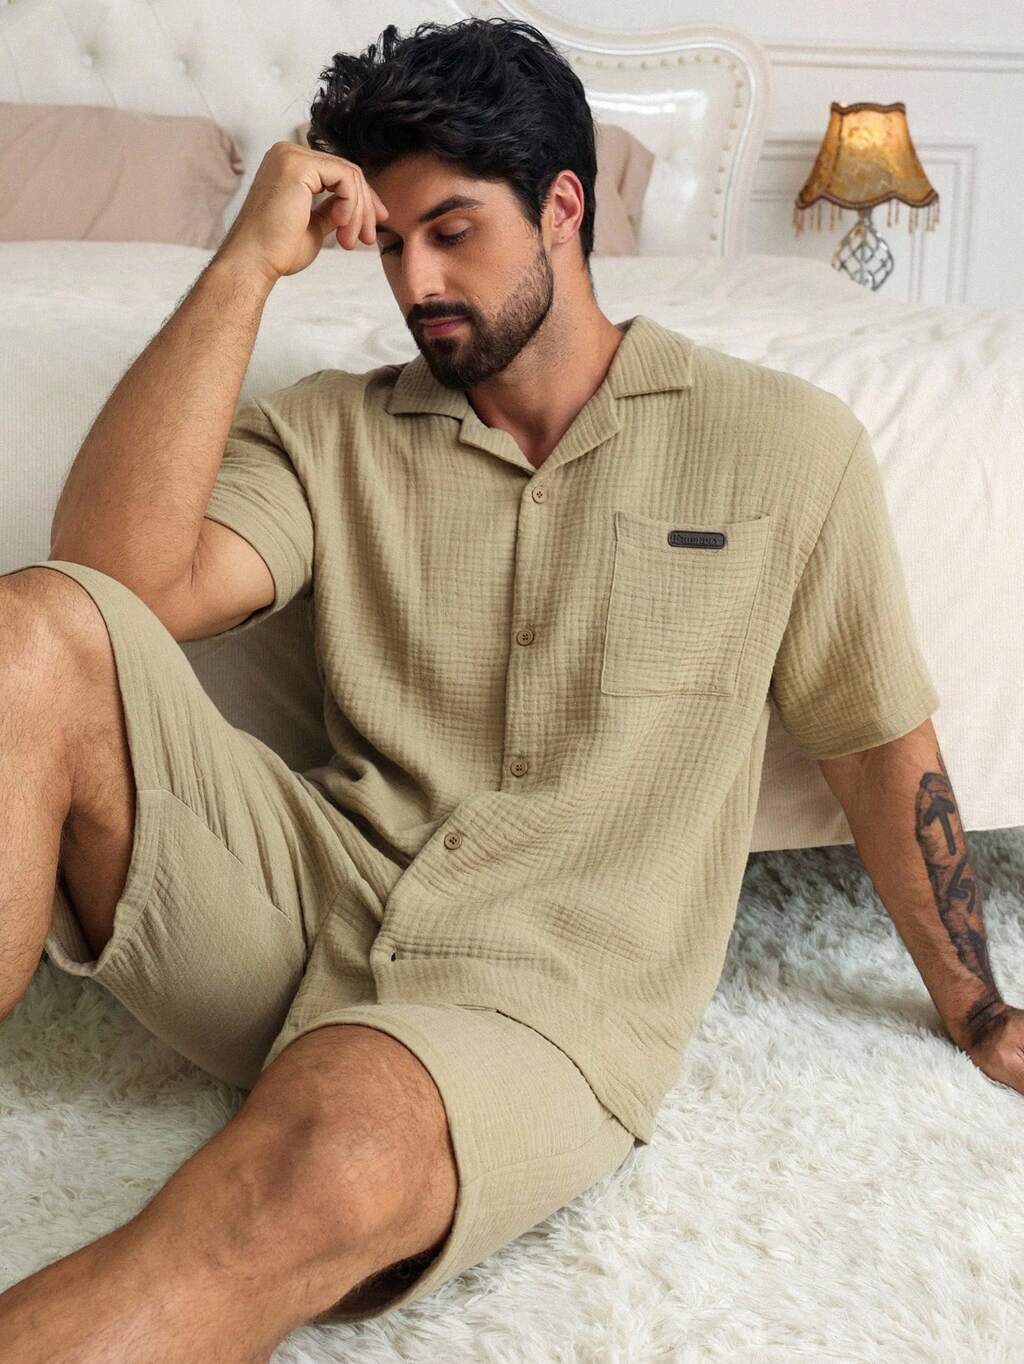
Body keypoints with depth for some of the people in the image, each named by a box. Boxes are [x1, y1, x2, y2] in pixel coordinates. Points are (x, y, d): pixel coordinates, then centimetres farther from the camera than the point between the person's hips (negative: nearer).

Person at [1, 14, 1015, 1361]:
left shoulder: (785, 445, 6)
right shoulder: (330, 432, 10)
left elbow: (881, 745, 13)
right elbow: (120, 585, -7)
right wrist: (250, 262, -7)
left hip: (549, 998, -2)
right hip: (309, 892, 3)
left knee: (341, 1147, -40)